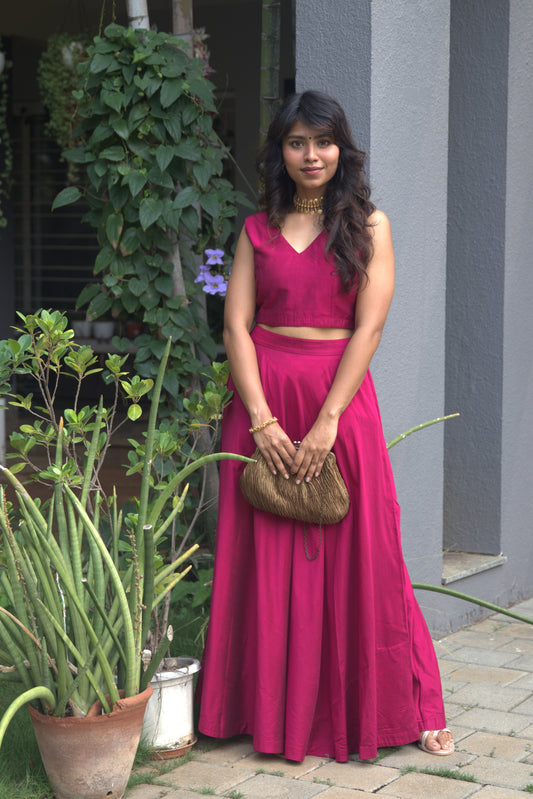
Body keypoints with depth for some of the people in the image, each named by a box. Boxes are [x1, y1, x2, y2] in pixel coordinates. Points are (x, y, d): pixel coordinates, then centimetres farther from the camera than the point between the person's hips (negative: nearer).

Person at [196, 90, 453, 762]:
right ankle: (271, 711, 15)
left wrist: (327, 421, -14)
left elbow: (369, 328, -5)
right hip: (262, 398, 2)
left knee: (354, 556, 0)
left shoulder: (369, 225, 4)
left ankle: (407, 709, 10)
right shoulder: (257, 229, 10)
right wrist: (263, 421, -10)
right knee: (266, 559, 4)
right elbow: (236, 327, 2)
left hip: (340, 399, -2)